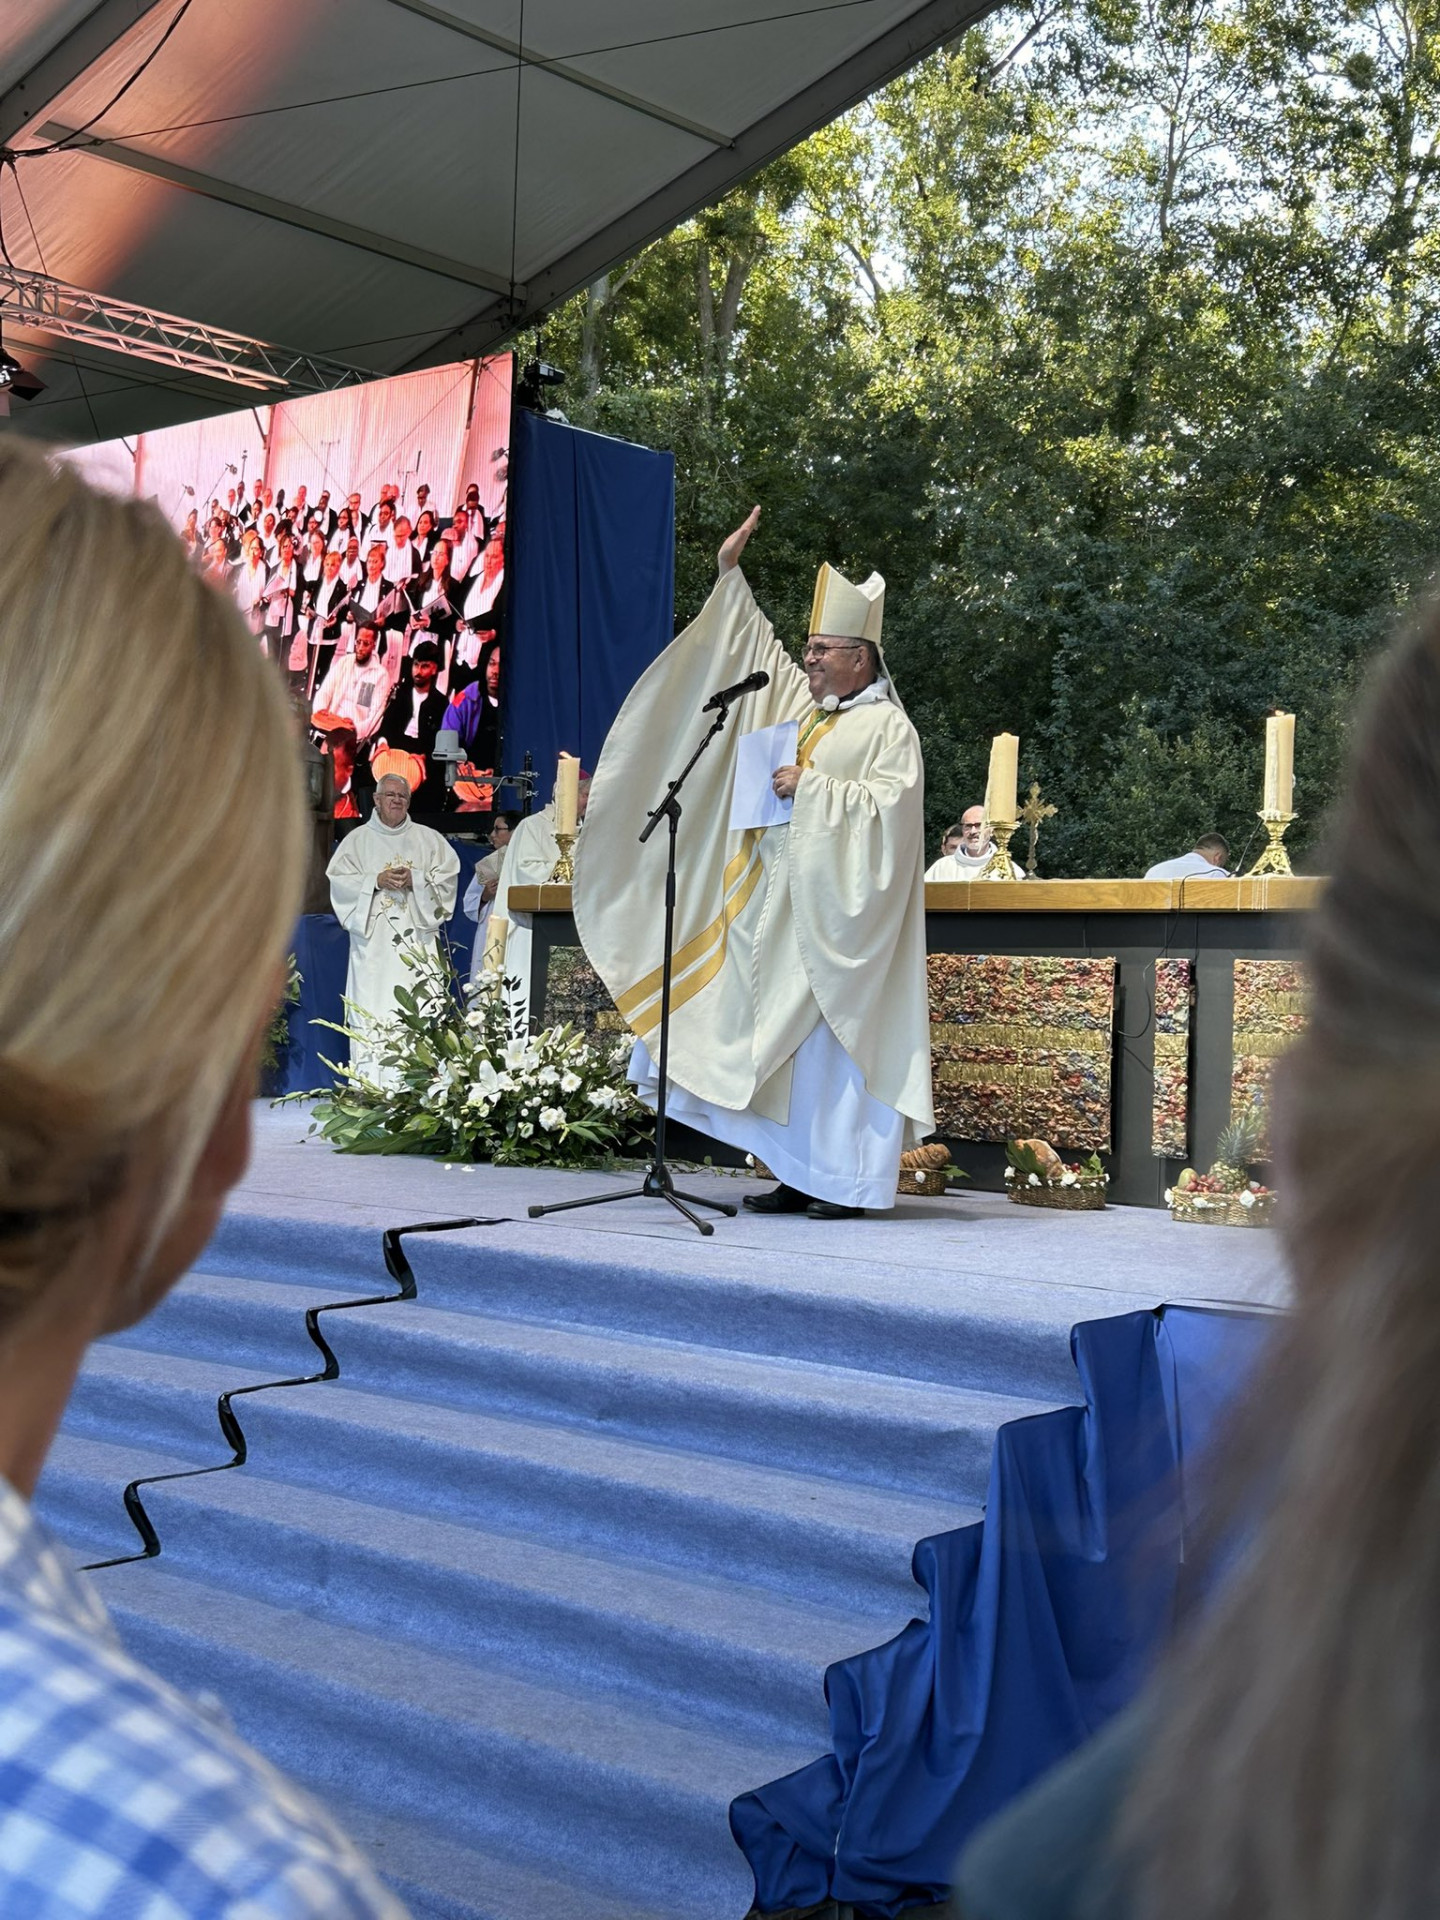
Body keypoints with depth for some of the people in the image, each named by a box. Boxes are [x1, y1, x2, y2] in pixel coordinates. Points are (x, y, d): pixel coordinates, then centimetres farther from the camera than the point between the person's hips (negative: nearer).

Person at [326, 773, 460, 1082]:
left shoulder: (429, 839, 14)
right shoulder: (358, 839, 11)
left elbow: (448, 876, 5)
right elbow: (339, 880, 3)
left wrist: (416, 880, -10)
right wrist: (376, 881, -11)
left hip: (416, 938, 1)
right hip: (373, 941, -1)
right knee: (372, 1009, -7)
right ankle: (371, 1087, -6)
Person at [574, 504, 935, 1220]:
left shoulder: (887, 726, -5)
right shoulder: (801, 702, 17)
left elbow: (890, 805, -17)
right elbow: (757, 649, 26)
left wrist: (814, 787, -15)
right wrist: (731, 575, 24)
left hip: (837, 912, -8)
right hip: (779, 906, 8)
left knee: (832, 1037, -8)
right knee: (781, 1037, 6)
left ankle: (845, 1180, -3)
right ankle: (799, 1174, 11)